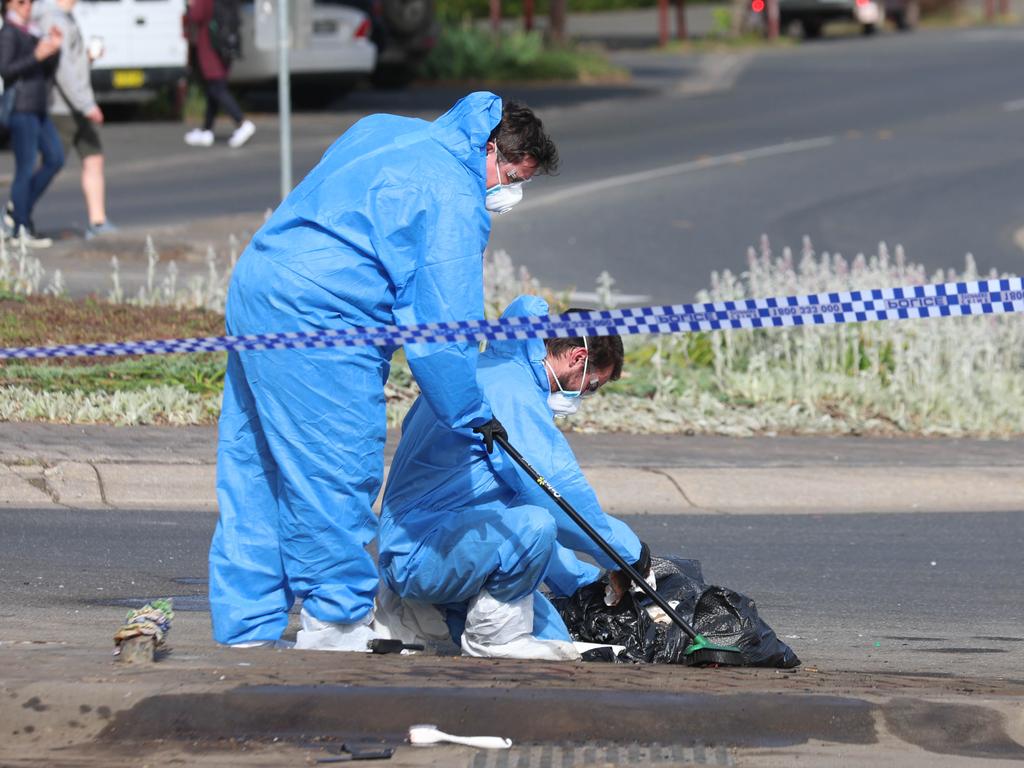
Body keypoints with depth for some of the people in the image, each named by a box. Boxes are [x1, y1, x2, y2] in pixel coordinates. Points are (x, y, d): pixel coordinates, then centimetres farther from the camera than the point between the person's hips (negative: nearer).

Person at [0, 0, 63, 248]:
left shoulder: (30, 31, 17)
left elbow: (47, 71, 17)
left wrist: (54, 49, 1)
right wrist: (36, 56, -24)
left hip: (37, 107, 9)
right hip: (20, 108, -9)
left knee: (55, 159, 7)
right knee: (25, 167, -6)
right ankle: (21, 230, -1)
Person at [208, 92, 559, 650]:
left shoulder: (384, 132, 18)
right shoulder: (455, 200, -11)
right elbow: (442, 324, -13)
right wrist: (473, 416, -4)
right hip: (319, 318, -10)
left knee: (254, 477, 12)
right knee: (337, 476, -2)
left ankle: (247, 629, 17)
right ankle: (336, 622, 4)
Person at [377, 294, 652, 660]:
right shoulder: (511, 390, -15)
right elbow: (560, 494, -20)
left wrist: (587, 582, 28)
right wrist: (629, 552, -6)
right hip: (417, 557, -11)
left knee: (553, 643, 4)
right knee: (533, 522, -33)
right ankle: (492, 635, -15)